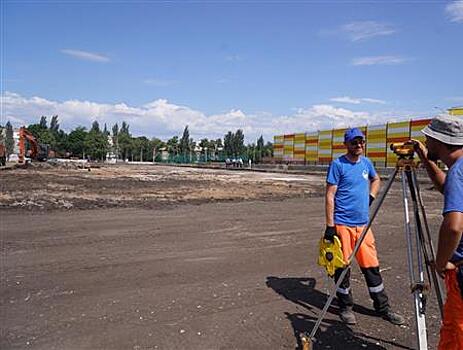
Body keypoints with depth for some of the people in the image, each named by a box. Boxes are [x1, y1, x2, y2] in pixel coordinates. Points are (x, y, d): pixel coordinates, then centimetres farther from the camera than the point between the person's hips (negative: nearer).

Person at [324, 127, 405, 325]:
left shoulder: (366, 162, 10)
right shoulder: (338, 165, -7)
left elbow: (376, 179, 32)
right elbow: (330, 196, -10)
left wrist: (371, 196, 13)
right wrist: (330, 226, -14)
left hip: (363, 224, 5)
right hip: (342, 224, -5)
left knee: (372, 266, 10)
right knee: (342, 267, 3)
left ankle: (383, 308, 24)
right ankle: (345, 307, 20)